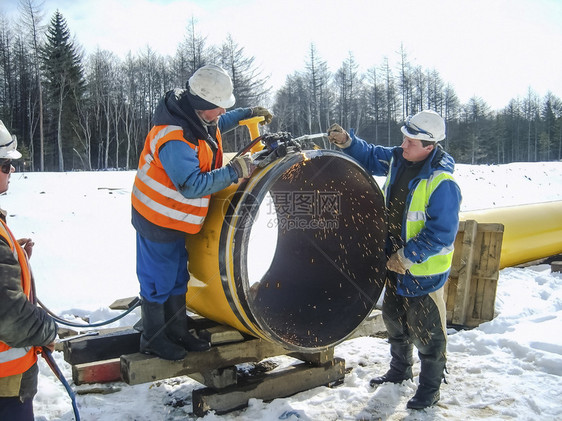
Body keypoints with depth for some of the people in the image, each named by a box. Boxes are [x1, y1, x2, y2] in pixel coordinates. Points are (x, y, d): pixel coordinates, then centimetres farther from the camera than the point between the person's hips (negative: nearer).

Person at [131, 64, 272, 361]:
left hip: (175, 216, 10)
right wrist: (233, 172, -29)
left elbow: (216, 125, 23)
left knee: (178, 276, 19)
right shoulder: (175, 138, -32)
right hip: (158, 217, -10)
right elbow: (192, 185, -32)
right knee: (158, 278, 5)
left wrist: (248, 114, 15)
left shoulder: (195, 115, -1)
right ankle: (153, 339, 24)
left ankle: (177, 331, 34)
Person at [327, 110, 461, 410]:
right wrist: (347, 141, -2)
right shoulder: (397, 160, -3)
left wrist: (407, 257, -21)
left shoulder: (442, 183, -25)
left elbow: (441, 233, -24)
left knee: (425, 331, 6)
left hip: (423, 271, -8)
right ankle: (400, 370, 45)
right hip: (395, 264, 8)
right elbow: (370, 157, 15)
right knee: (394, 320, 23)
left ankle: (430, 388, 27)